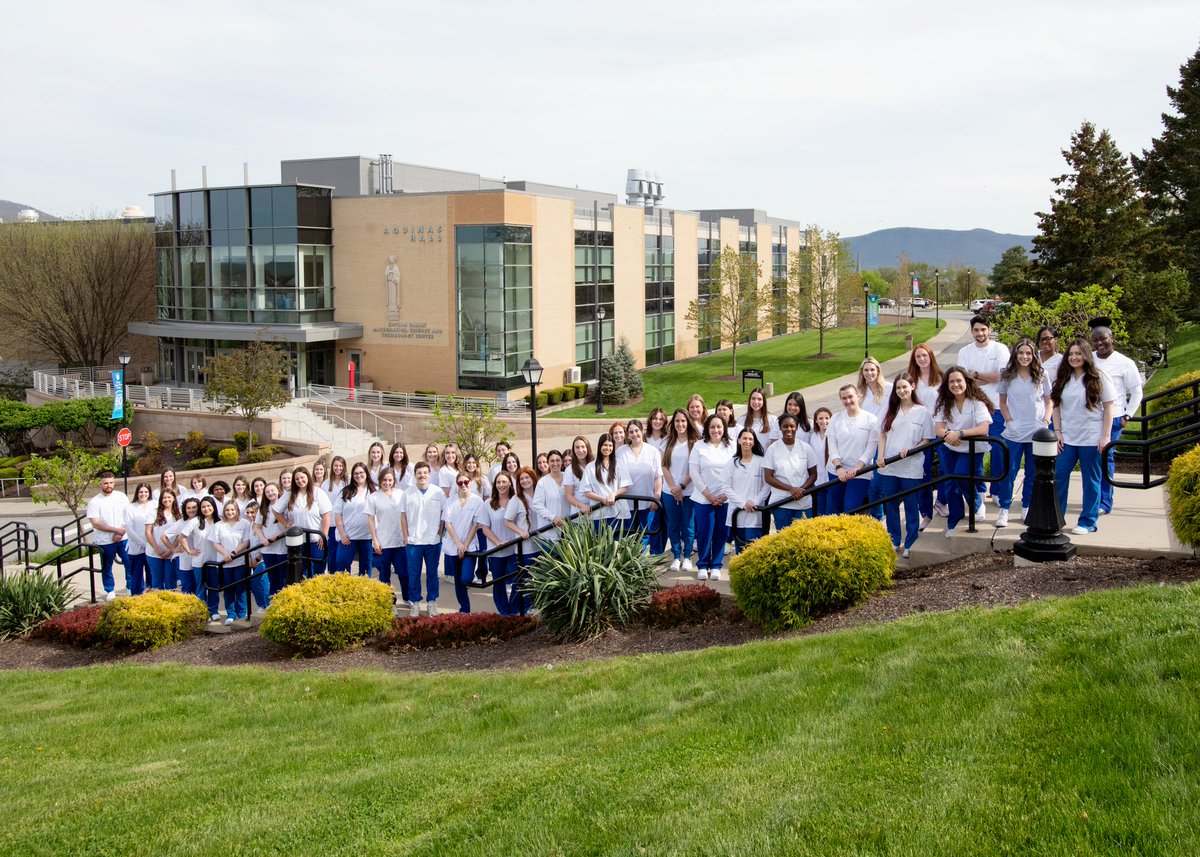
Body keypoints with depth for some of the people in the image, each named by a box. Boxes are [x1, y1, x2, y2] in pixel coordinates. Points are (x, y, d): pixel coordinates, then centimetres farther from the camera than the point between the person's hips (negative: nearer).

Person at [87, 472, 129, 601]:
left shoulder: (121, 496, 2)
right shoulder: (94, 502, -7)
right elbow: (95, 523, -13)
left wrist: (121, 532, -11)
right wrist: (116, 530, -16)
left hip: (123, 538, 2)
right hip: (105, 541, -2)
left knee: (130, 563, 4)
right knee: (106, 567, 10)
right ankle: (110, 591, 27)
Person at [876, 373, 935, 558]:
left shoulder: (922, 412, -2)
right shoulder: (891, 410, 8)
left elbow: (926, 440, -1)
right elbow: (883, 434, 10)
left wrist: (910, 450, -17)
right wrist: (881, 455, -4)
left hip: (911, 468, -3)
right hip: (888, 467, 3)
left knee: (911, 507, 4)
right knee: (890, 506, 10)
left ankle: (910, 545, 14)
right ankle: (894, 541, 23)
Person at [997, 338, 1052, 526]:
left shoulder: (1042, 376, 2)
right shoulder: (1007, 376, 1)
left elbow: (1049, 402, 8)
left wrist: (1045, 421, -5)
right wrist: (1009, 420, -5)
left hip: (1037, 433, 1)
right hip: (1014, 433, -1)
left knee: (1033, 473, 8)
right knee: (1009, 472, -2)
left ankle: (1026, 508, 20)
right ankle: (1003, 509, 6)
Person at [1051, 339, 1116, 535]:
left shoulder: (1098, 378, -4)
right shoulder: (1062, 379, 8)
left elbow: (1109, 407, -4)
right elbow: (1057, 406, 11)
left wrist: (1106, 436, -10)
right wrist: (1057, 431, 1)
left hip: (1091, 439, -4)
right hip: (1067, 438, 4)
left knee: (1091, 480, 3)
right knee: (1059, 476, 4)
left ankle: (1088, 522, 11)